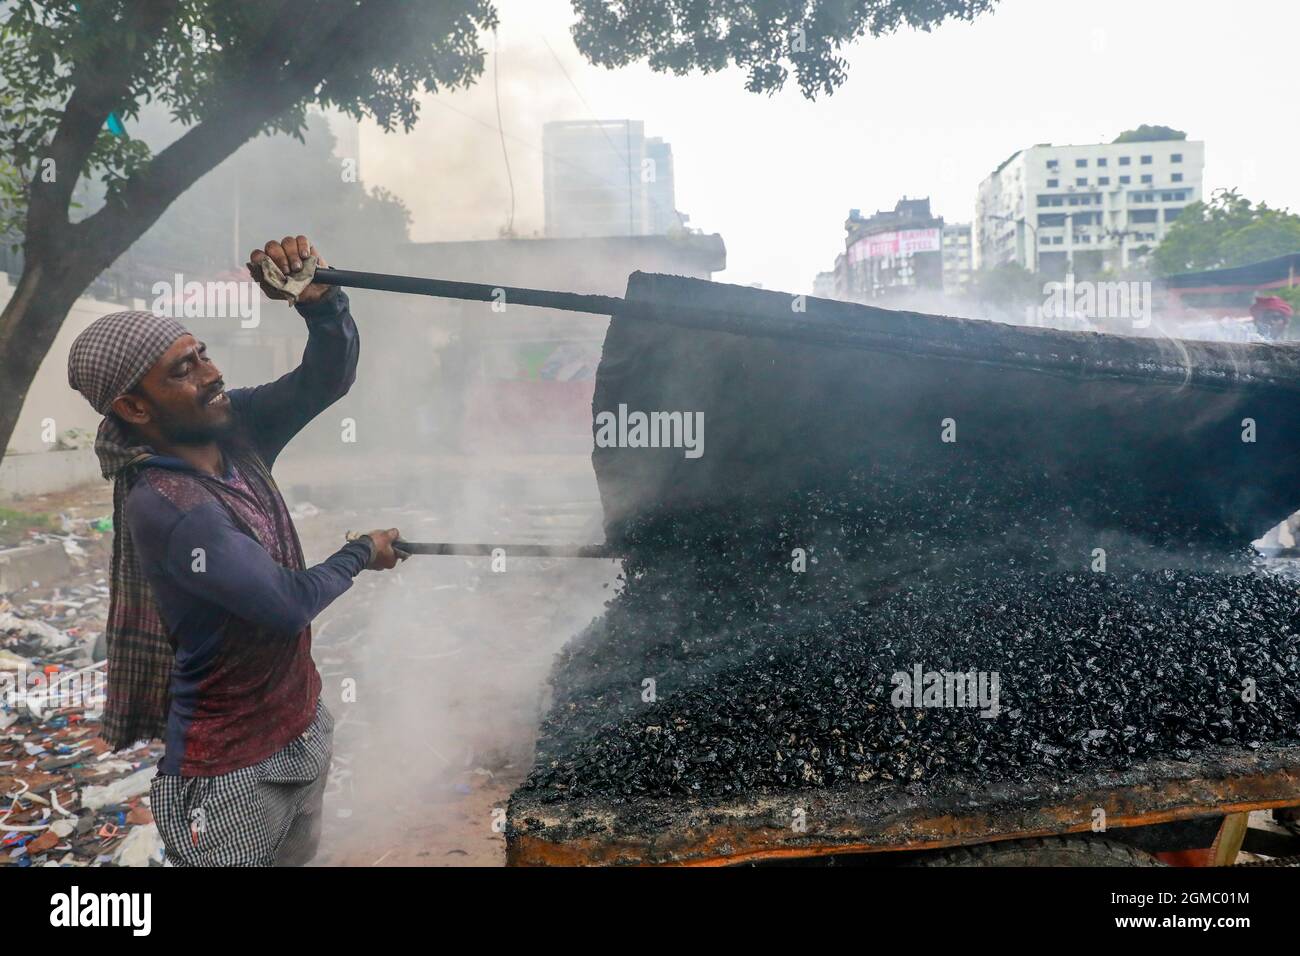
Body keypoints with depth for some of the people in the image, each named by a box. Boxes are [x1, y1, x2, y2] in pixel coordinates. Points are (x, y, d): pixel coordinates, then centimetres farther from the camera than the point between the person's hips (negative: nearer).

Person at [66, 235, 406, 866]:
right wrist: (362, 554, -7)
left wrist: (319, 300, -29)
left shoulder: (233, 428, -6)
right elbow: (288, 604, -25)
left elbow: (329, 377, -9)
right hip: (232, 765, -7)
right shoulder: (162, 506, -27)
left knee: (299, 856, 22)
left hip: (304, 722, 7)